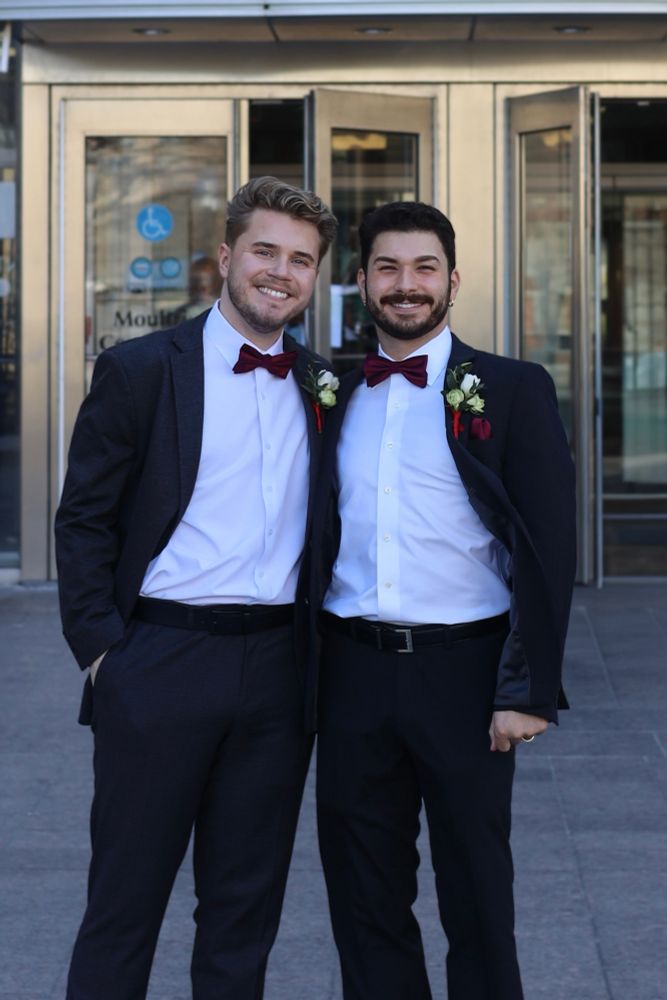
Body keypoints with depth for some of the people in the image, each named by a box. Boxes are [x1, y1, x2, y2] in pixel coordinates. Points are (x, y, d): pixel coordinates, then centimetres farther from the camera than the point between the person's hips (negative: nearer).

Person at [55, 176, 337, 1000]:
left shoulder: (320, 384, 10)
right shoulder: (140, 370, -3)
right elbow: (83, 520, -3)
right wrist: (100, 648, -9)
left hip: (278, 666, 4)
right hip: (161, 659, -4)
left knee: (246, 907, 12)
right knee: (124, 900, 4)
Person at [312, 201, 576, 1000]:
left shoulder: (513, 391, -2)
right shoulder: (336, 394, 10)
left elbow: (546, 549, -6)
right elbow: (319, 540, 13)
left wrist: (529, 690, -12)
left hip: (463, 670, -4)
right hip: (353, 673, 4)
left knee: (477, 897, 6)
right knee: (364, 897, 11)